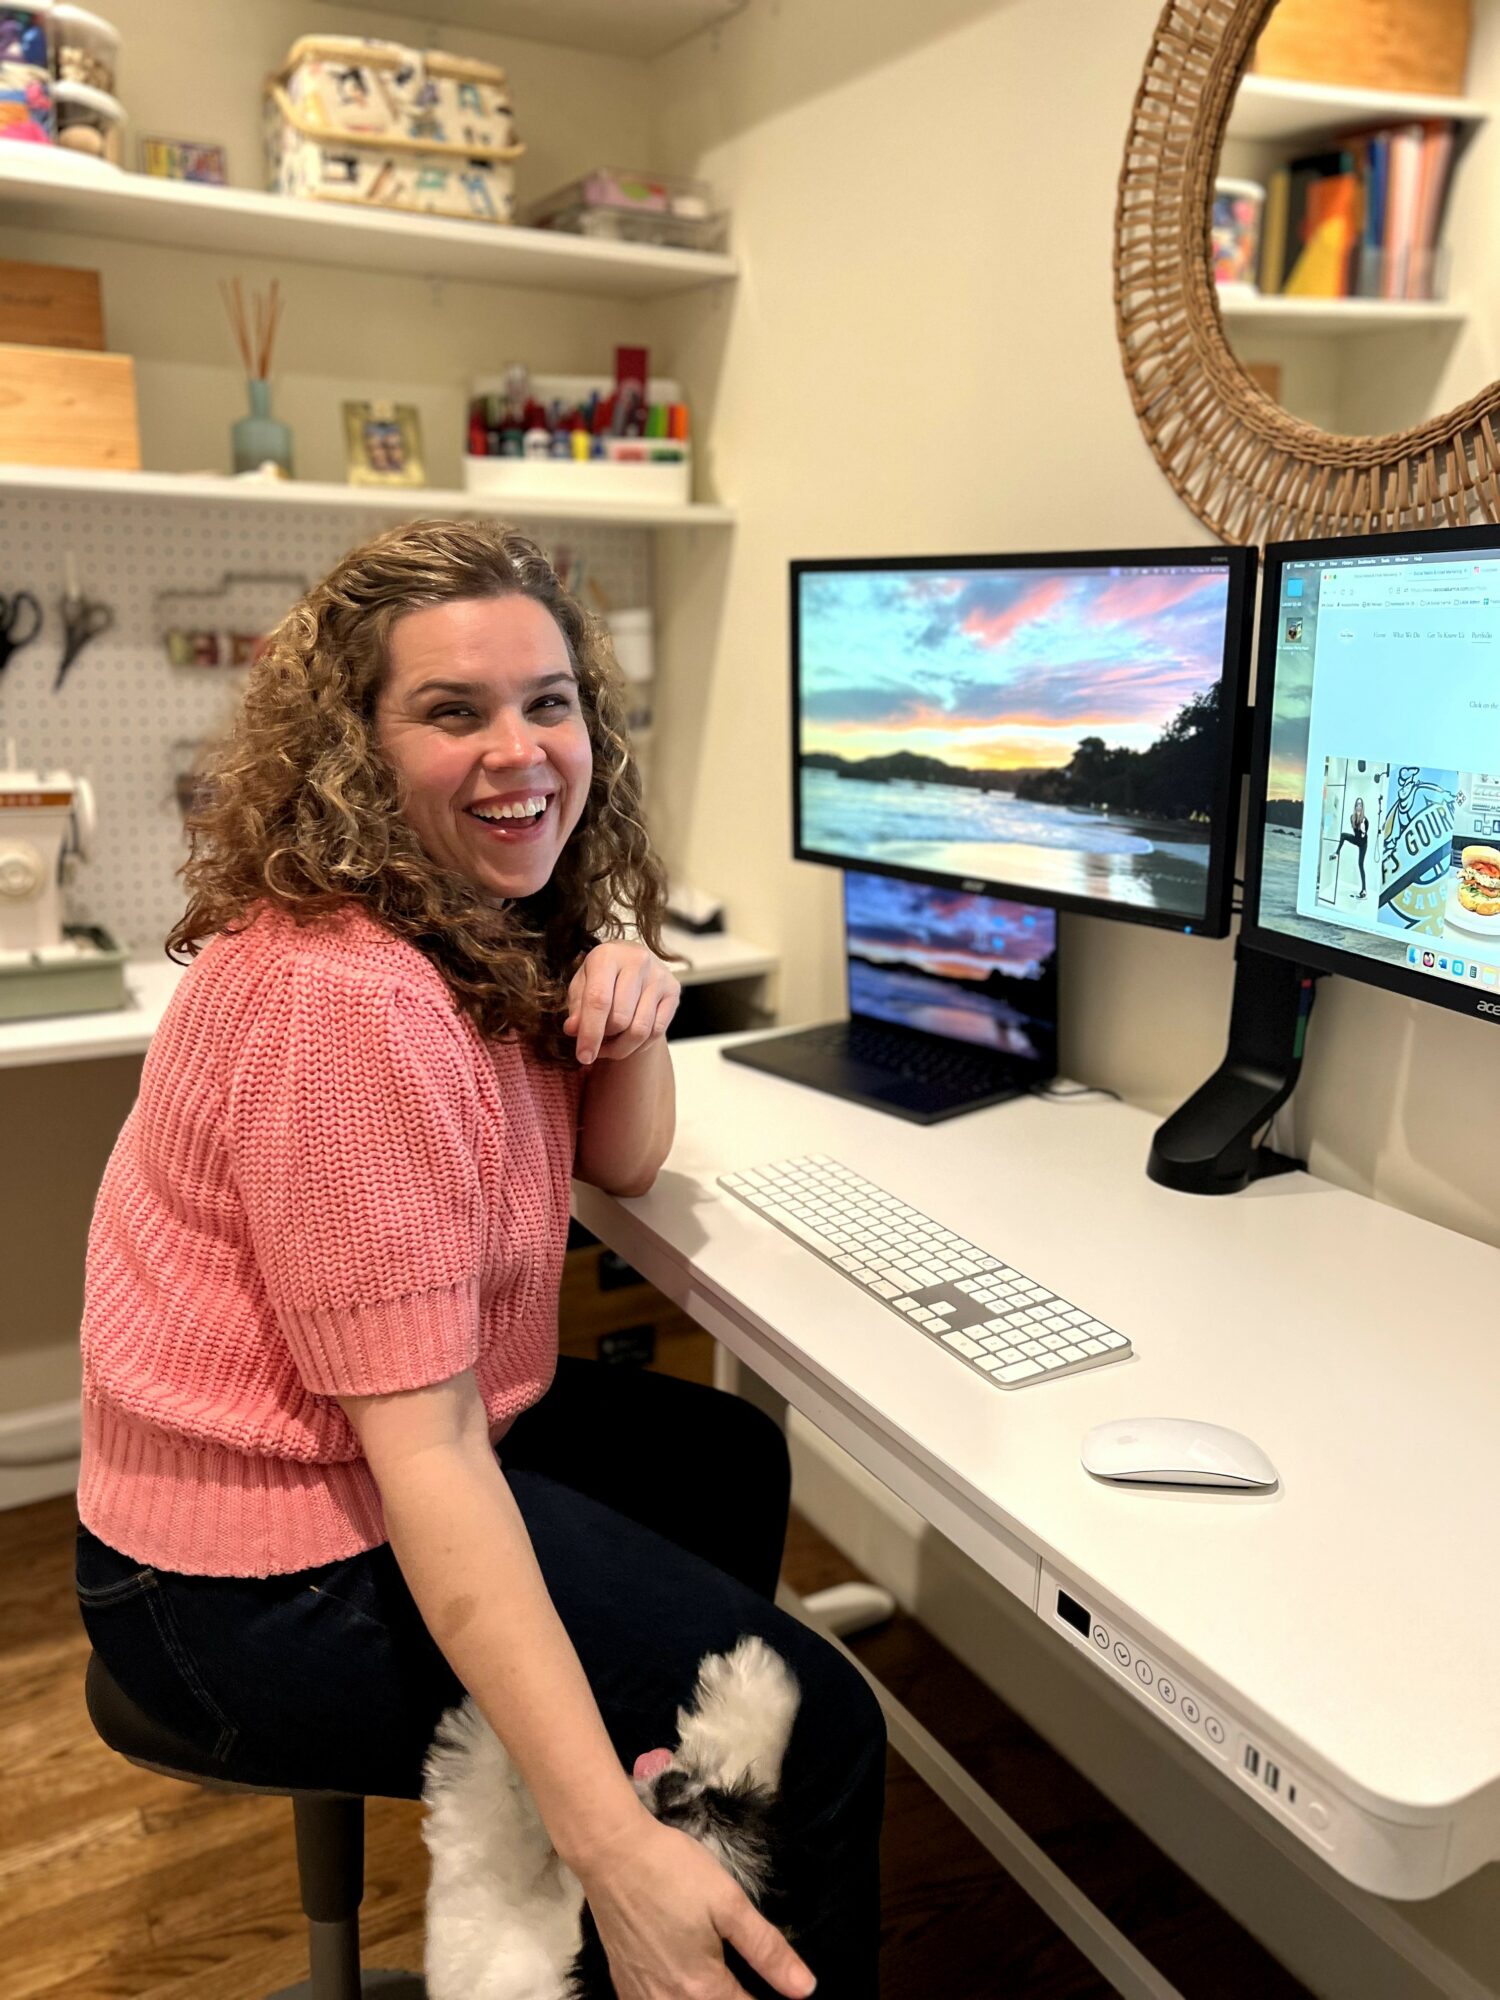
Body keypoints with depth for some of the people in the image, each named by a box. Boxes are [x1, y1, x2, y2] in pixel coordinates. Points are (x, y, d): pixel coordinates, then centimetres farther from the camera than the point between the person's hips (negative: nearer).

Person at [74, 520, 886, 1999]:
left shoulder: (496, 923, 0)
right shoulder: (344, 997, -30)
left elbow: (623, 1167, 10)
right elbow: (421, 1450, -31)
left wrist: (633, 1017, -13)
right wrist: (610, 1841, -32)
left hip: (427, 1435, 10)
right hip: (260, 1581, -10)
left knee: (733, 1457, 25)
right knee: (815, 1730, -6)